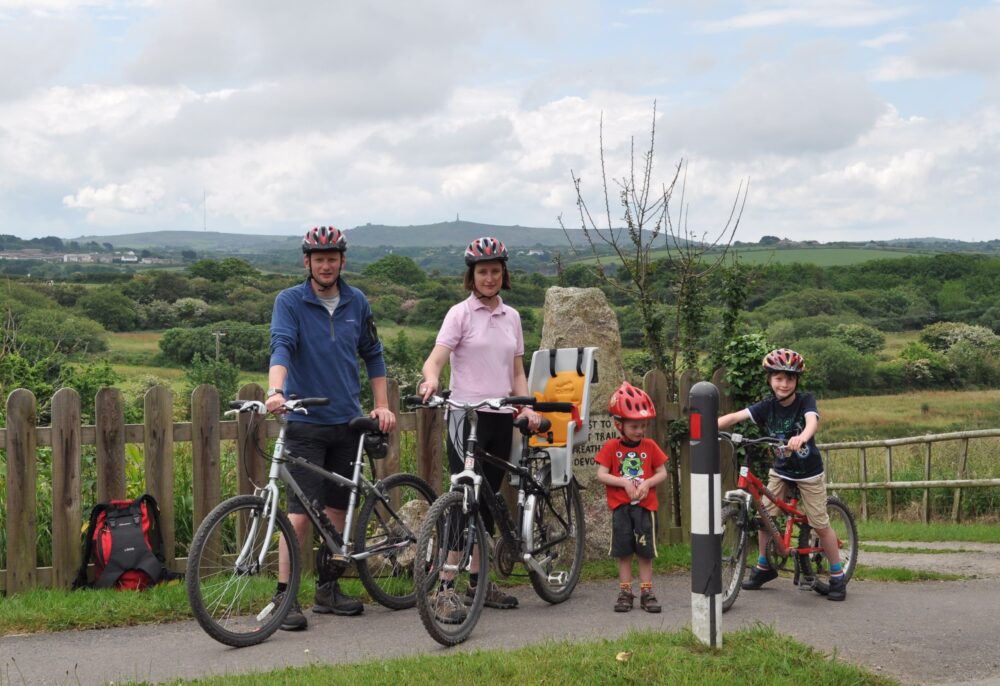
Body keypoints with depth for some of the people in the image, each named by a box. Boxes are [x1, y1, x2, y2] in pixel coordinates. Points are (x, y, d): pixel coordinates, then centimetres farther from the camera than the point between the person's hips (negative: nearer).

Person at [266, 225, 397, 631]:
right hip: (305, 423, -4)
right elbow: (281, 347, -20)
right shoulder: (290, 302, -5)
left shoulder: (356, 303, 8)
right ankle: (285, 598, -2)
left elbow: (373, 356, 16)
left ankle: (328, 589, 22)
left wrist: (382, 406, 7)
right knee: (301, 515, -10)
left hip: (348, 422, 4)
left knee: (338, 511, 10)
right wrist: (276, 390, -37)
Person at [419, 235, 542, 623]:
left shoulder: (511, 317, 12)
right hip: (467, 415, -5)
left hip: (501, 417, 6)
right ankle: (446, 590, -11)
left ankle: (479, 581, 23)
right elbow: (435, 358, -15)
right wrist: (431, 380, -37)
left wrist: (527, 406, 1)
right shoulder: (461, 314, -4)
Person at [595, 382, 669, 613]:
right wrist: (624, 482, -16)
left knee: (645, 552, 3)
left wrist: (647, 483, -12)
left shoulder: (650, 446, 4)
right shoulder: (611, 447, -2)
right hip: (620, 506, -1)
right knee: (624, 552, 3)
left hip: (645, 505, 1)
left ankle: (646, 592, 10)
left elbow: (662, 472, 6)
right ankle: (625, 592, 11)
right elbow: (601, 475, -6)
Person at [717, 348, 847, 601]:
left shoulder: (805, 400, -19)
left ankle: (838, 576, 13)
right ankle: (764, 566, 21)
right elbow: (735, 416, -22)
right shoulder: (767, 406, -11)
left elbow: (812, 420, -40)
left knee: (820, 525, -2)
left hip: (808, 472, -3)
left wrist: (802, 437, -63)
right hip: (780, 469, 3)